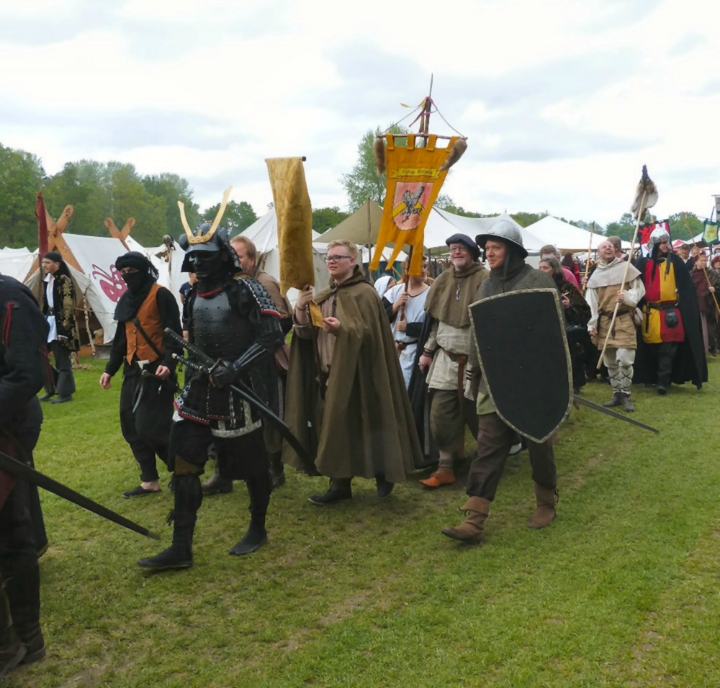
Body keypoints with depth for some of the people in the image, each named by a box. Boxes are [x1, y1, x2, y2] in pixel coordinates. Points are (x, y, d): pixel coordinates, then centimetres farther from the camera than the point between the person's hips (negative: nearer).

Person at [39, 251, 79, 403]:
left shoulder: (64, 281, -13)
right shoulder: (48, 280, 12)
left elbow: (68, 307, -16)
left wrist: (63, 330, -20)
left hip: (60, 324, -8)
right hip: (49, 322, 9)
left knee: (62, 360, -2)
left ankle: (66, 393, 7)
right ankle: (50, 389, 22)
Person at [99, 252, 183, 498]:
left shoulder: (161, 295, -9)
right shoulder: (126, 300, 16)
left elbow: (174, 333, -14)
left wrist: (168, 362, -27)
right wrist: (110, 369, 18)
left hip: (156, 370, -8)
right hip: (133, 370, 9)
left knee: (152, 427, -11)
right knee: (131, 427, 8)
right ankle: (149, 481, 18)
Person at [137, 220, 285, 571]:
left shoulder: (246, 290, -10)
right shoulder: (196, 296, 12)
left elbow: (272, 336, -16)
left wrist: (235, 368, -23)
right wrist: (194, 369, 15)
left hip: (239, 392, -7)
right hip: (200, 391, 7)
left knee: (250, 462, 8)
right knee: (183, 463, 2)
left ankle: (258, 529, 30)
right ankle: (181, 548, 10)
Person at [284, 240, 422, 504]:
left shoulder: (365, 293, -7)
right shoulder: (322, 297, 13)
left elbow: (368, 333, -17)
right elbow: (305, 332, 3)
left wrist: (341, 328, -33)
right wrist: (300, 308, -16)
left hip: (354, 374, -7)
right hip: (326, 373, 7)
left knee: (358, 428, -1)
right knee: (331, 429, 7)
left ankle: (382, 474, 20)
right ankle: (339, 484, 17)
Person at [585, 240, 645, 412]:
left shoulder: (627, 267, 0)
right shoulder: (596, 275, 10)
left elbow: (640, 289, 0)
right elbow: (591, 302, 6)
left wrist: (627, 296, -20)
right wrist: (592, 325, 0)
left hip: (624, 319, -4)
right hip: (604, 321, 4)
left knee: (624, 359, -14)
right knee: (610, 361, 10)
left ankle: (626, 395, 0)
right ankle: (617, 394, 21)